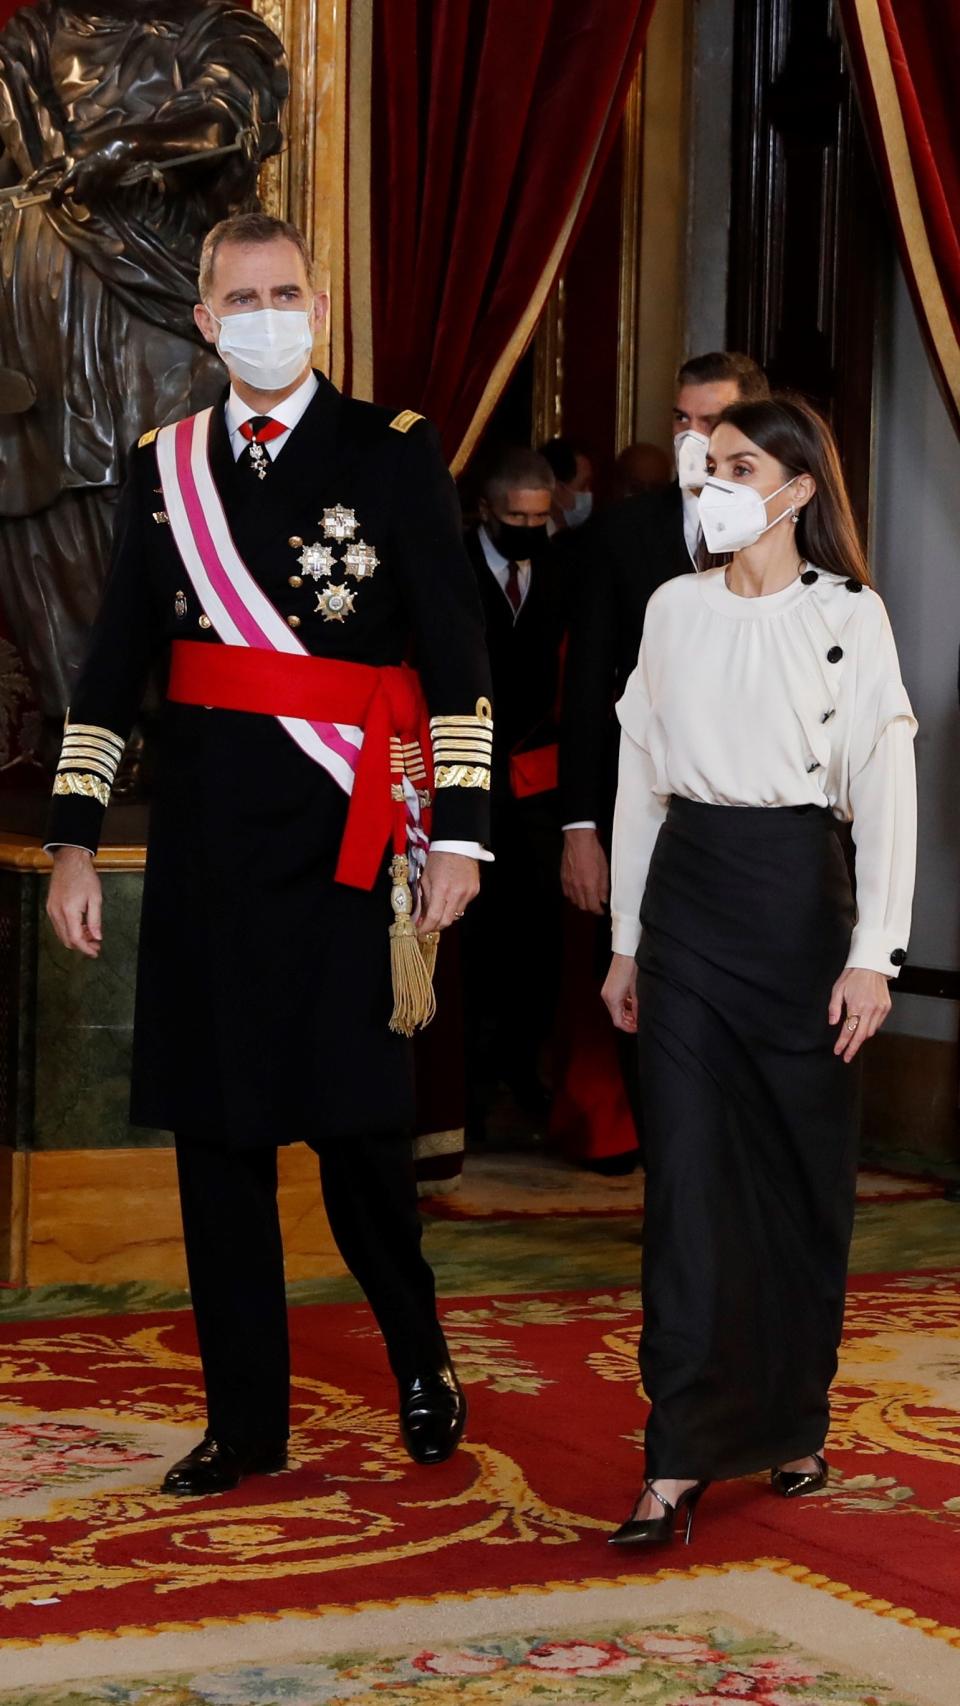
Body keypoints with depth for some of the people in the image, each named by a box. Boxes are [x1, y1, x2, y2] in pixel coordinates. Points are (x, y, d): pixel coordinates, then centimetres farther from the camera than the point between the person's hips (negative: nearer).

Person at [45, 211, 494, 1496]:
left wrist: (459, 832, -8)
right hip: (206, 831, 4)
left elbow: (457, 656, -2)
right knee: (215, 1126, 6)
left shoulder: (393, 453, 0)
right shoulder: (165, 466, 10)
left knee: (359, 1122, -1)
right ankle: (246, 1420, 17)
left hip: (344, 832, -4)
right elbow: (114, 665, 12)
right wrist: (75, 839, 8)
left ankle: (422, 1361, 25)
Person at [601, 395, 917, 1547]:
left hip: (798, 895, -2)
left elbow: (886, 793, -6)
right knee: (688, 1174, -4)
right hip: (686, 896, 2)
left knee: (806, 1170, 7)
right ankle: (679, 1460, -4)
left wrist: (873, 954, -12)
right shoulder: (674, 610, 8)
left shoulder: (849, 617, -3)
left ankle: (794, 1424, 24)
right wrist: (627, 939, 12)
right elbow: (639, 779, 13)